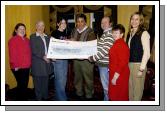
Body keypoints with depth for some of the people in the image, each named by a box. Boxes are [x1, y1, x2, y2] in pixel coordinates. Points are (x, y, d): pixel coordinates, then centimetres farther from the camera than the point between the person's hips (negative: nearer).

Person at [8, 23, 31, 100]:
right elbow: (12, 54, -12)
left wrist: (29, 64, 11)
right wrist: (15, 65, -16)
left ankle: (24, 100, 23)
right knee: (21, 84, -5)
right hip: (18, 68, -7)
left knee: (25, 84, 12)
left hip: (26, 67, 7)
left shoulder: (27, 40, 15)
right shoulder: (13, 40, -6)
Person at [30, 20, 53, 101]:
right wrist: (43, 57, -18)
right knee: (38, 83, 1)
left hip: (47, 62, 5)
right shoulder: (33, 37, 0)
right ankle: (39, 98, 12)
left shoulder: (47, 37, 17)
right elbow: (34, 50, -10)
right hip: (37, 63, -5)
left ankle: (45, 97, 22)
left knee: (45, 82, 11)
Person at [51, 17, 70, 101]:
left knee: (63, 79, 12)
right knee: (59, 79, -6)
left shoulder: (66, 34, 14)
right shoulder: (54, 33, -5)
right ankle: (62, 99, 1)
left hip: (65, 58, 7)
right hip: (58, 59, -7)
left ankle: (58, 97, 24)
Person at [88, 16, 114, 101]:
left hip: (105, 64, -10)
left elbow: (105, 50, -24)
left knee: (106, 86, -1)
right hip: (102, 63, 10)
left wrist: (92, 58, -18)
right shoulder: (105, 33, 16)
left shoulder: (110, 34, -17)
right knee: (105, 85, 19)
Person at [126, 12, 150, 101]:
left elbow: (147, 53, -13)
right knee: (130, 87, 14)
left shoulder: (144, 33, -9)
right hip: (129, 64, 6)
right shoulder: (130, 33, 12)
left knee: (137, 88, 5)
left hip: (138, 65, -6)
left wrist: (142, 69, -15)